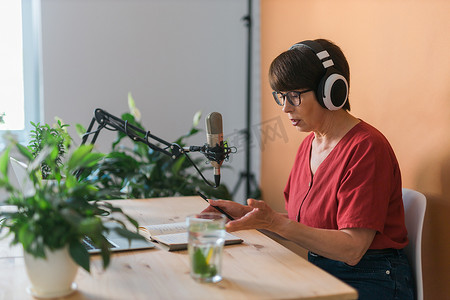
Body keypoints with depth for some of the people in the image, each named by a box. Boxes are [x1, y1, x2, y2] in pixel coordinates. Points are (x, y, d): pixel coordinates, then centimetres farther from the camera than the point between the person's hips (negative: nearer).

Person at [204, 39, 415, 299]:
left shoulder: (366, 148, -18)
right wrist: (247, 214, 0)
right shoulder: (308, 145, 9)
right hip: (320, 276, 7)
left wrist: (275, 222, -29)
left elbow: (351, 250, -23)